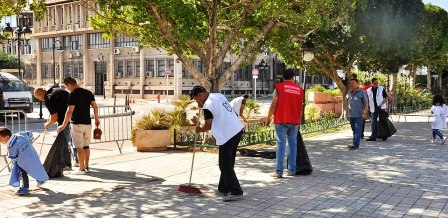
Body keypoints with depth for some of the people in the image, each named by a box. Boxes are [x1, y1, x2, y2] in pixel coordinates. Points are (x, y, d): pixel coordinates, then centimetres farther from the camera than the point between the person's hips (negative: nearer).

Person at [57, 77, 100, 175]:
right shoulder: (88, 93, 6)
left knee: (80, 147, 0)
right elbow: (95, 107, 8)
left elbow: (70, 111, -19)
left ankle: (82, 169, 3)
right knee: (86, 146, 14)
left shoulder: (73, 95, -14)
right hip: (88, 123, 6)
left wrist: (63, 125, -14)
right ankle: (86, 167, 20)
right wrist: (96, 119, 21)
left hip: (77, 124, -6)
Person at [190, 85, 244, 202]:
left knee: (225, 166, -3)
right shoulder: (219, 95, 12)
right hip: (237, 130, 10)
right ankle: (223, 189, 24)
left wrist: (200, 130, 12)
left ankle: (236, 192, -4)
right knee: (227, 163, 16)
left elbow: (208, 126, -8)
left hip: (227, 136, -10)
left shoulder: (207, 106, -14)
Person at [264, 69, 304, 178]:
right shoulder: (300, 89, 7)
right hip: (295, 121, 3)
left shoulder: (279, 87, -4)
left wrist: (268, 118, 3)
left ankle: (279, 171, -4)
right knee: (293, 145, 9)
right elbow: (300, 106, 12)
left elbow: (274, 104, -7)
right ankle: (292, 170, 13)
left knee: (281, 145, -4)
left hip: (281, 120, -3)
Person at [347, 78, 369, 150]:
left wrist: (365, 113, -12)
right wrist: (348, 112, 17)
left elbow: (366, 103, -5)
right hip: (351, 115, 6)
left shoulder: (362, 92, -6)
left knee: (357, 130, -8)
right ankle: (355, 144, 20)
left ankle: (356, 145, -9)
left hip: (359, 115, -6)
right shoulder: (350, 92, 10)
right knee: (354, 130, 12)